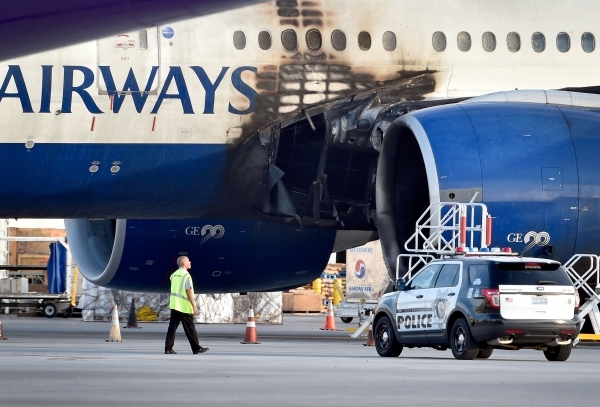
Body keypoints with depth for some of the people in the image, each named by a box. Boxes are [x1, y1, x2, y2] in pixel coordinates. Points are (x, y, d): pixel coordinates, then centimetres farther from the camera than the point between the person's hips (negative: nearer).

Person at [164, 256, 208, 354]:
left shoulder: (174, 275, 10)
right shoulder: (186, 275, -13)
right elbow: (189, 292, -16)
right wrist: (194, 306, -14)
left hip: (174, 305, 7)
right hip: (185, 306, -7)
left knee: (172, 327, 4)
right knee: (190, 329, 2)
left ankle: (168, 349, 0)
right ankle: (196, 348, 10)